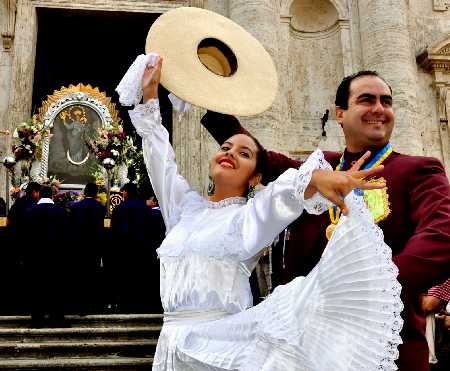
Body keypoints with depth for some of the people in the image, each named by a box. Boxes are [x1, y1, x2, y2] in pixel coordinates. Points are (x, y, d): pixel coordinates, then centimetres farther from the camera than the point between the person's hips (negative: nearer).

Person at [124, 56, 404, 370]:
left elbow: (281, 196, -21)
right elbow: (160, 156, 13)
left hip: (223, 341, -3)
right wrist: (150, 93, 10)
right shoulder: (186, 205, 14)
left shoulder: (252, 214, 0)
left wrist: (316, 177, -43)